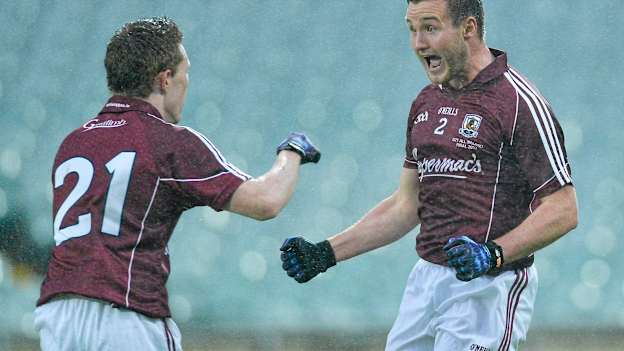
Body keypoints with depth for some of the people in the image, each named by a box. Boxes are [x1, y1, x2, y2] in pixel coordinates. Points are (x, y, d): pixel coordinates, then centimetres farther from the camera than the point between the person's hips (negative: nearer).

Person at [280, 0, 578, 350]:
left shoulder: (519, 103, -11)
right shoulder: (426, 103, 14)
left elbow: (563, 210, -15)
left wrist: (493, 254, -27)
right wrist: (327, 253, 13)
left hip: (489, 287, -8)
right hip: (426, 279, 8)